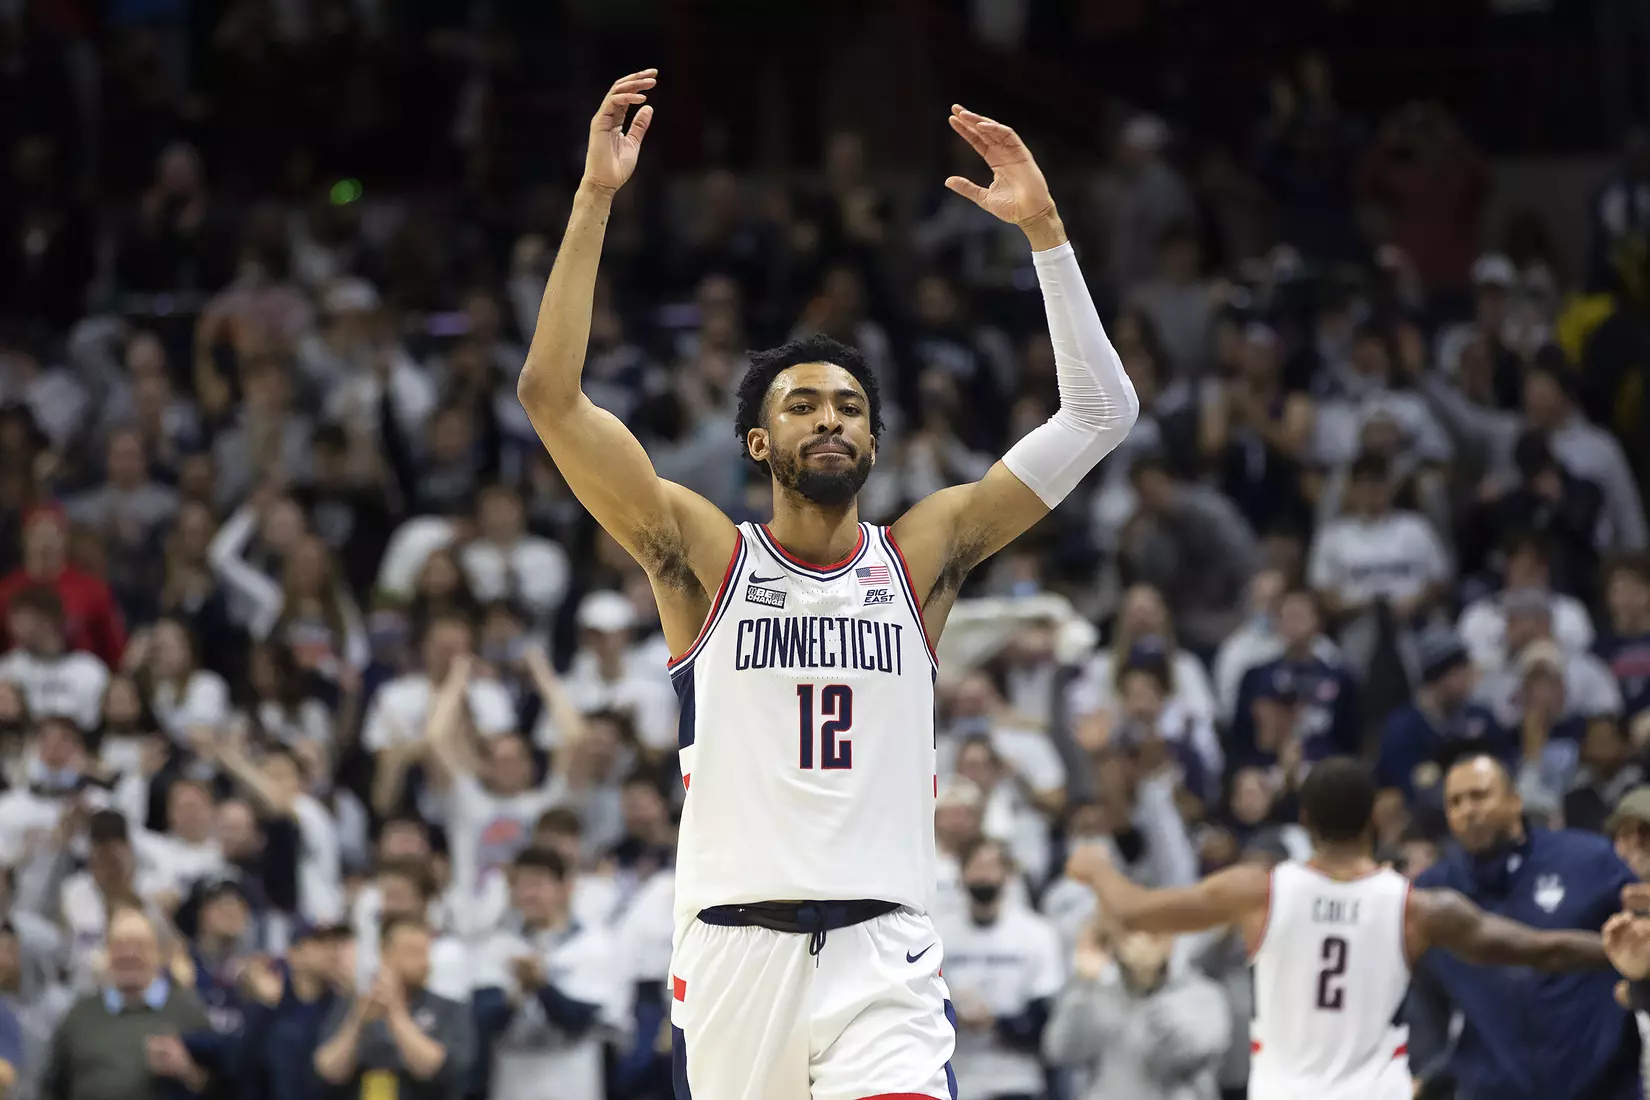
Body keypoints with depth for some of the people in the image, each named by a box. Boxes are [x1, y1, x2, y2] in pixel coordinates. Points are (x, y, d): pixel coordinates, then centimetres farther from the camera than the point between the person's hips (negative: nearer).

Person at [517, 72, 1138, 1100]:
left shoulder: (920, 555, 8)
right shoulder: (705, 556, 4)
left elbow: (1101, 413, 4)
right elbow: (552, 395, -6)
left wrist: (1045, 231, -3)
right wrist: (596, 197, -11)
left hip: (882, 960, 0)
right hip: (734, 947, 0)